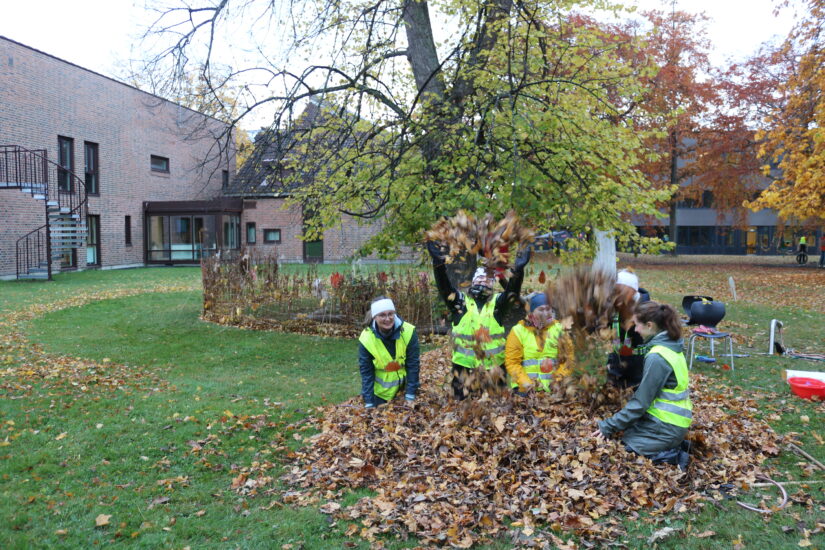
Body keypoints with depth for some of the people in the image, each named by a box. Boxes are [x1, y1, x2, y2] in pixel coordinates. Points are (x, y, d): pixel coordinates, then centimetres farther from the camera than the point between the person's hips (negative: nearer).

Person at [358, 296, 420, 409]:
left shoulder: (409, 332, -22)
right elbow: (366, 373, -14)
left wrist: (410, 396, -18)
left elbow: (413, 365, -16)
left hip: (405, 385, 0)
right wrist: (369, 403, -17)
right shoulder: (366, 339, -20)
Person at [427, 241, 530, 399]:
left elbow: (513, 291, -13)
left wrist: (518, 269, -30)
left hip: (493, 364, 0)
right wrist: (439, 262, -25)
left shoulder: (498, 302, 4)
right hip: (464, 363, 0)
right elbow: (444, 287, -10)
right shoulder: (460, 301, 3)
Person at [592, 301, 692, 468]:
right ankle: (671, 448, 11)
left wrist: (609, 426, -12)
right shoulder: (671, 346, 6)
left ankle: (667, 456, -3)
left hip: (666, 428, -9)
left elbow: (640, 402, -20)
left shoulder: (656, 357, -23)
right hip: (676, 422, 9)